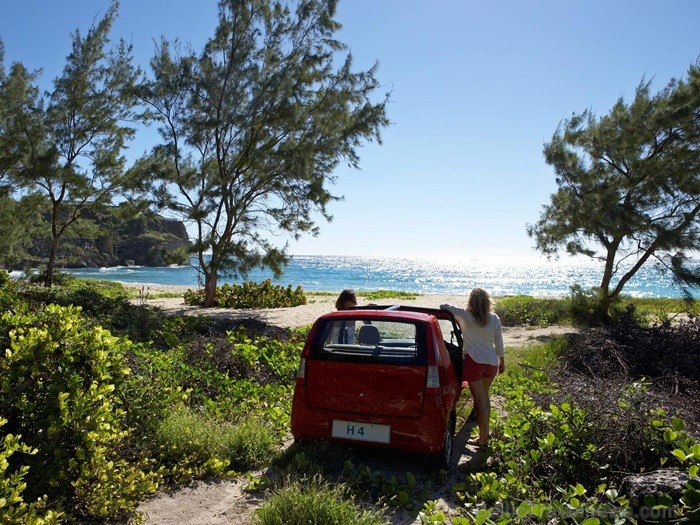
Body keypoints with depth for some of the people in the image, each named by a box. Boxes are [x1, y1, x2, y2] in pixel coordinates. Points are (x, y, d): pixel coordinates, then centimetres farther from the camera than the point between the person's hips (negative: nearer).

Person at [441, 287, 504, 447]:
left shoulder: (465, 316, -11)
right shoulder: (494, 319, 1)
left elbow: (443, 306, -9)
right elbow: (499, 343, 8)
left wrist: (448, 308, 14)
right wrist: (502, 361, 21)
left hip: (474, 362, -5)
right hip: (492, 362, 5)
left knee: (480, 400, 0)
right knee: (485, 396, 21)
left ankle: (483, 438, 8)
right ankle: (485, 432, 32)